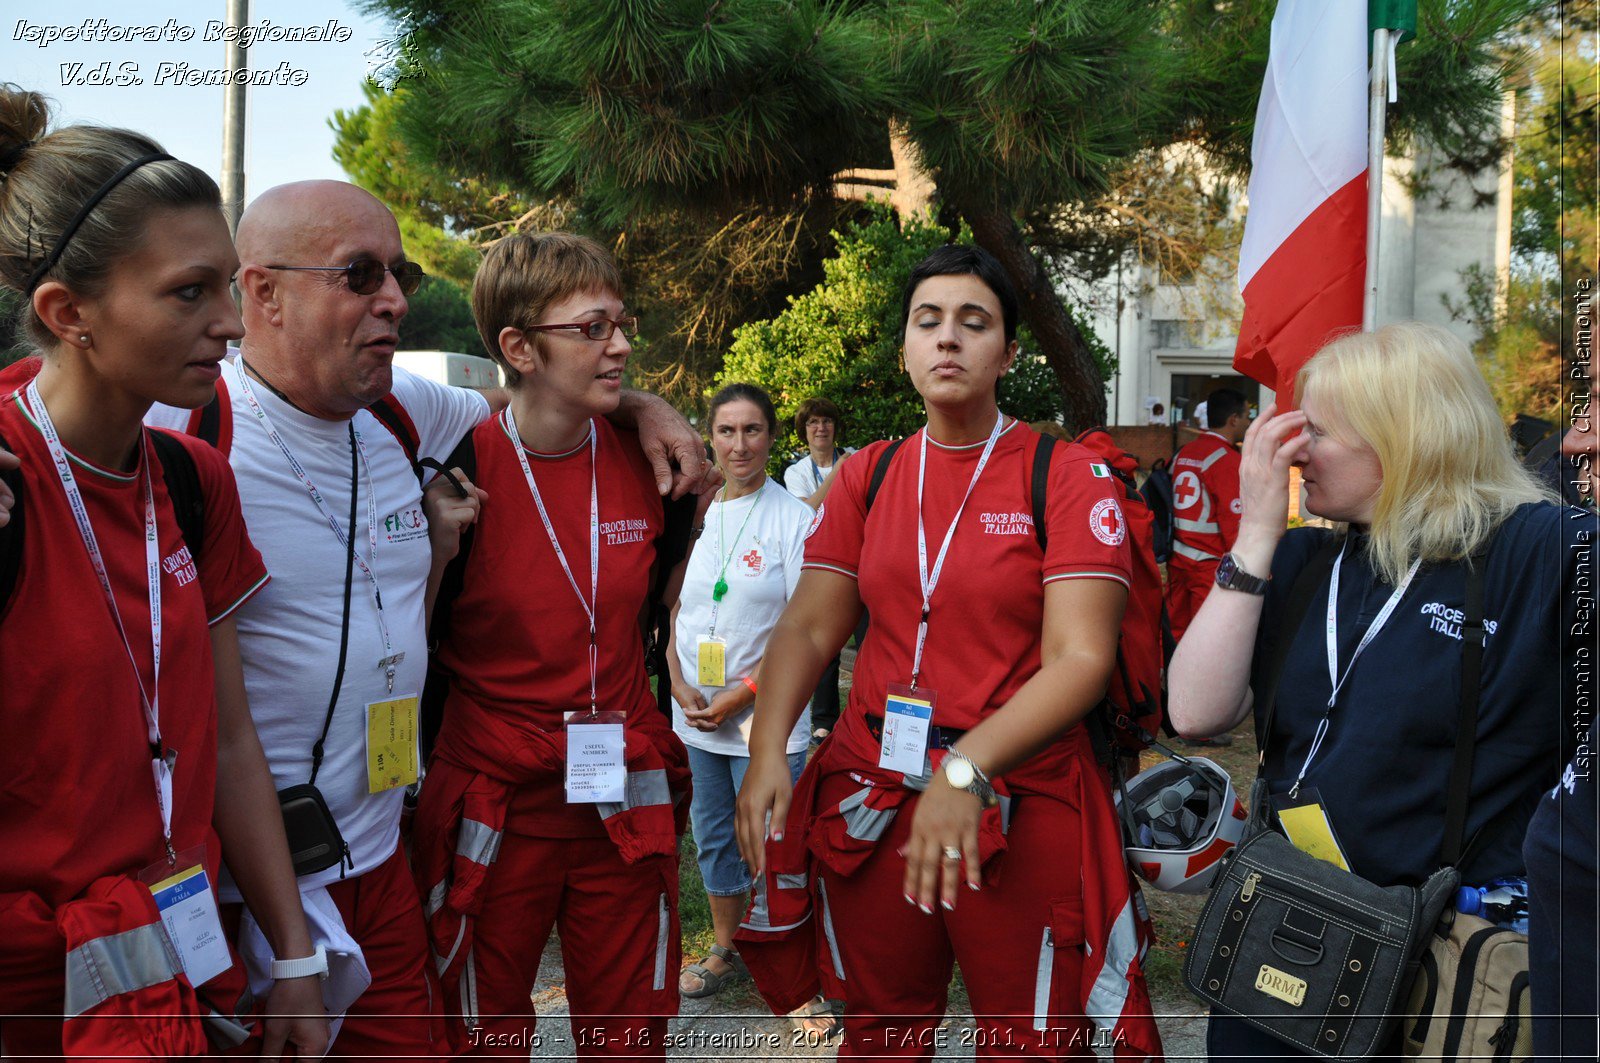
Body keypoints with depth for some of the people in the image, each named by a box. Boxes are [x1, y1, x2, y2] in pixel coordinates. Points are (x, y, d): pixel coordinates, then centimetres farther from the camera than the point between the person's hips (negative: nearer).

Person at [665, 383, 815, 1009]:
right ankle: (725, 950, 36)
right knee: (712, 838, 18)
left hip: (766, 718, -5)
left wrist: (744, 693, -16)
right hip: (698, 717, 6)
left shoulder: (794, 518, -10)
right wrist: (679, 683, -4)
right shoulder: (698, 516, 6)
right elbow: (680, 609, 11)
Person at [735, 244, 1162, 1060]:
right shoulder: (867, 476, 7)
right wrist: (767, 750, -14)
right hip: (869, 802, 4)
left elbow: (1080, 660, -16)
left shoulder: (1067, 477, -7)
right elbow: (808, 627, 3)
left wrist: (968, 769, -29)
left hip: (1020, 806, -3)